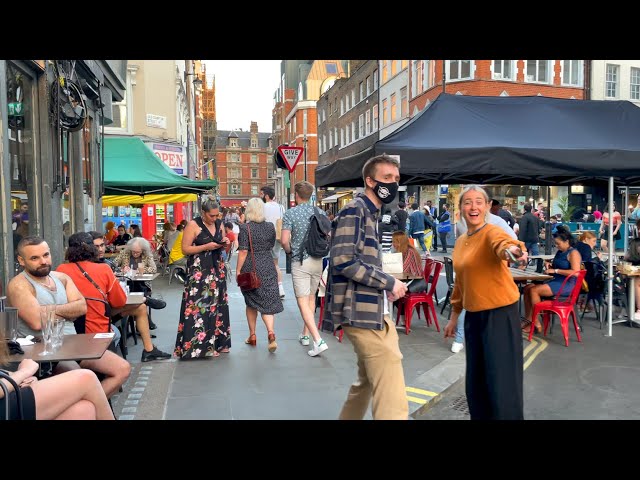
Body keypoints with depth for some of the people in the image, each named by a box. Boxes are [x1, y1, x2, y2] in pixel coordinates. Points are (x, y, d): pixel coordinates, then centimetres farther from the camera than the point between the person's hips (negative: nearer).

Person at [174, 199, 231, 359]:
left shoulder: (219, 224, 10)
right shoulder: (193, 225, -8)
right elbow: (185, 249, -11)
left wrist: (225, 243, -1)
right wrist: (206, 246, -19)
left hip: (217, 270, 6)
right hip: (198, 272, -6)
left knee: (216, 305, 7)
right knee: (198, 307, -9)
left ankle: (216, 342, 15)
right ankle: (195, 345, -4)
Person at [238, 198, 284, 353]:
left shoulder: (245, 227, -10)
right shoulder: (270, 226, 3)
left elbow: (243, 252, -13)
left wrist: (238, 270, -8)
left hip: (250, 268, -3)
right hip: (268, 267, 3)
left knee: (251, 302, 12)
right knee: (268, 301, 3)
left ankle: (252, 336, 21)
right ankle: (270, 332, -16)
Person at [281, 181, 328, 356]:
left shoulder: (290, 213, -9)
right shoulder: (320, 212, 4)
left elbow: (285, 241, -14)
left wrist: (289, 251, 6)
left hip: (300, 262, -5)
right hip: (318, 260, 5)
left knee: (303, 301, -4)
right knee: (311, 298, 19)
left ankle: (318, 341, -14)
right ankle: (305, 334, 30)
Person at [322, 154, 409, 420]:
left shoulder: (370, 213, 19)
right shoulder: (355, 210, -11)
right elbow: (344, 261, -22)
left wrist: (385, 287, 10)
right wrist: (390, 282, -15)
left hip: (374, 311, 11)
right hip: (364, 312, -11)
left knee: (367, 383, 22)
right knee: (392, 401, -10)